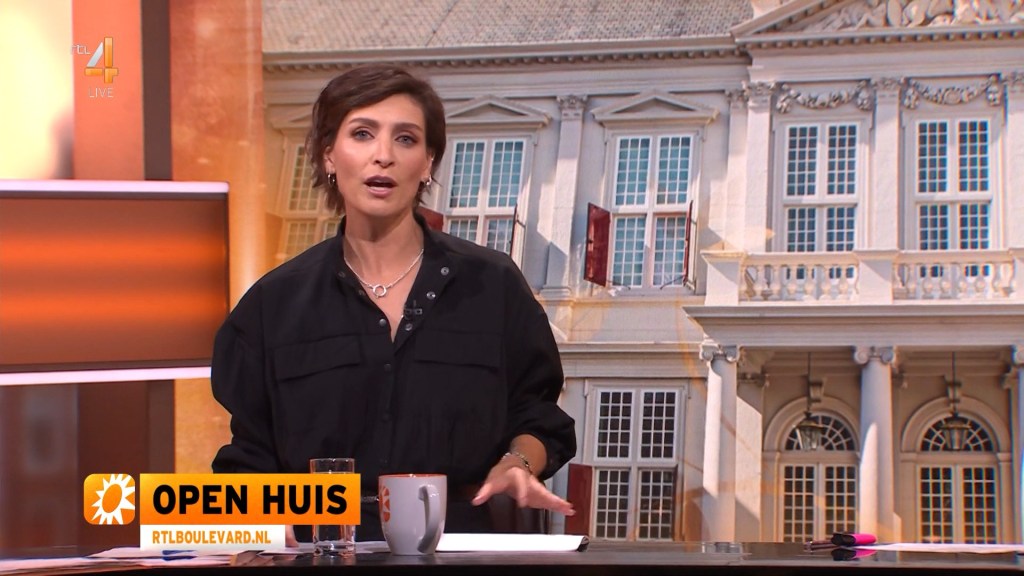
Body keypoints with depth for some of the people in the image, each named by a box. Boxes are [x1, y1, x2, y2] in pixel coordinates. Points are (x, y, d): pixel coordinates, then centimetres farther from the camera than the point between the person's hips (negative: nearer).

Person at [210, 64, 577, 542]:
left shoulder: (492, 285, 9)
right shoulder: (277, 301, 10)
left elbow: (536, 419, 17)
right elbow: (251, 454, 13)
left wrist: (515, 464, -4)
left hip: (458, 544, 0)